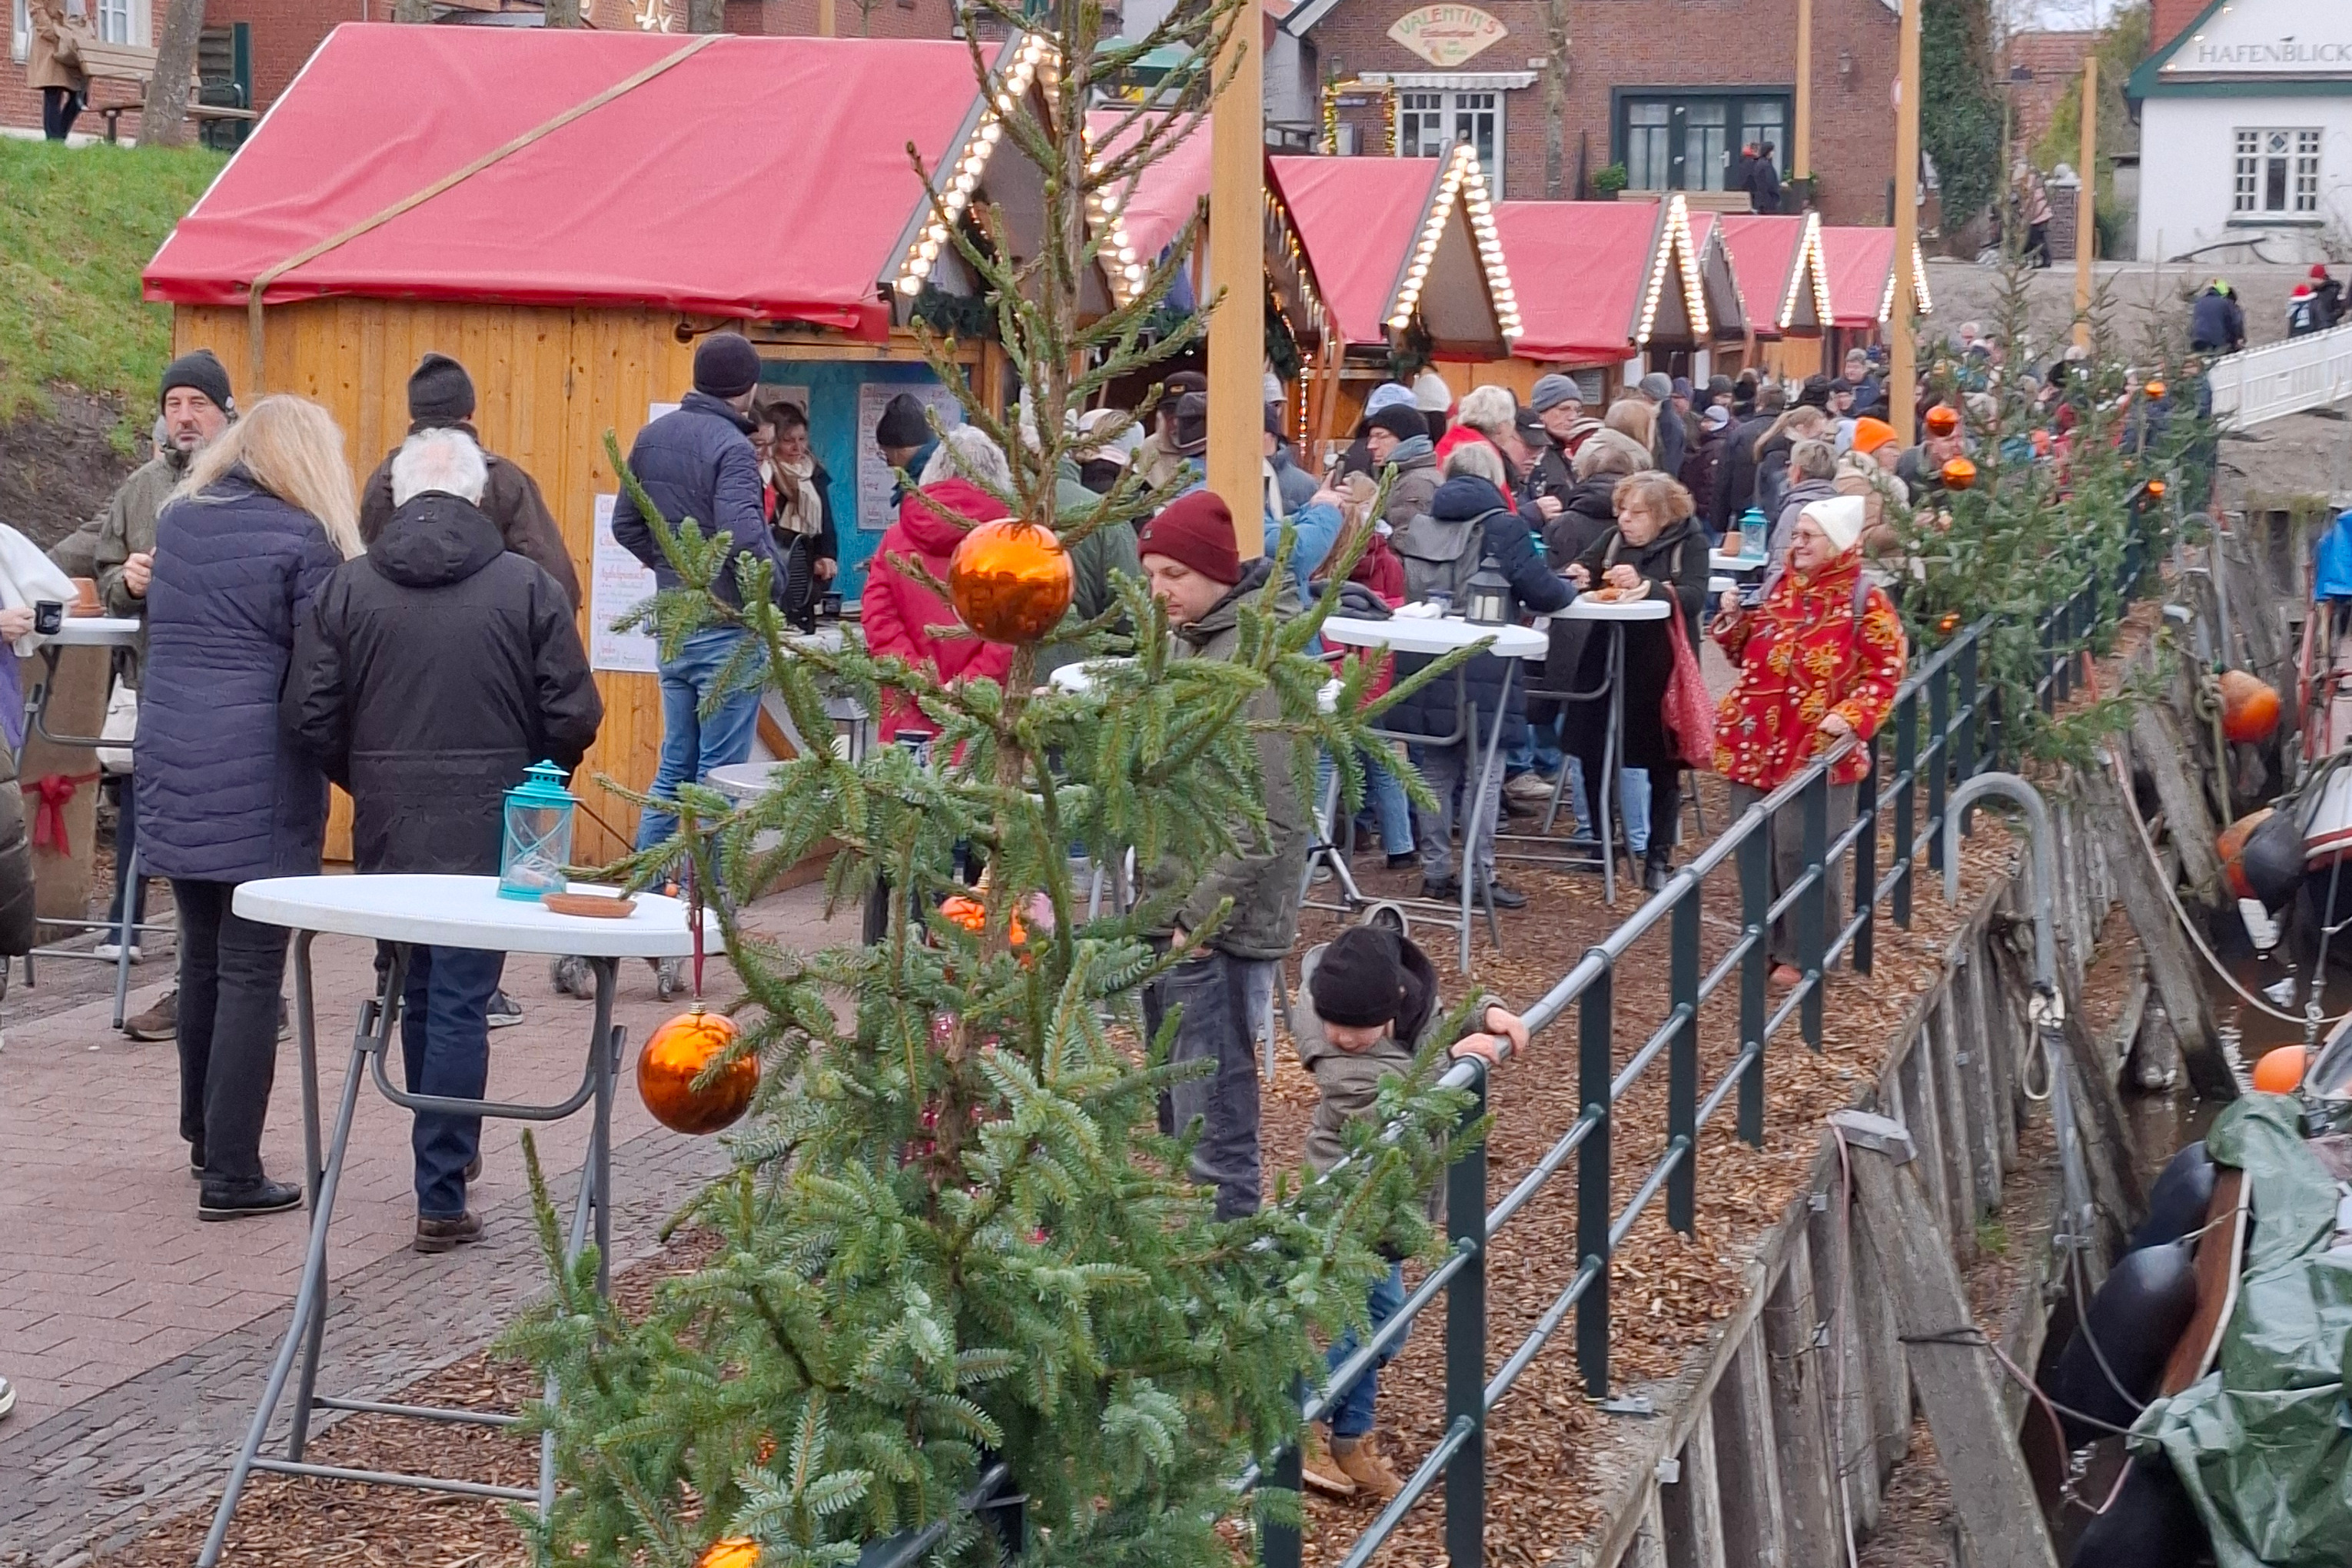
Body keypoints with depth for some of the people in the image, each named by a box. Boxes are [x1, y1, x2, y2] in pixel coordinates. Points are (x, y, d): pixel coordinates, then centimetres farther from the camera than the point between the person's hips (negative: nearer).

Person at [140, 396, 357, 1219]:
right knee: (252, 972, -2)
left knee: (203, 954, 20)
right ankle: (231, 1174, -2)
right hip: (260, 779, -6)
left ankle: (205, 1132, 31)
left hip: (172, 769, 6)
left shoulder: (176, 522, 9)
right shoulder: (304, 542, -10)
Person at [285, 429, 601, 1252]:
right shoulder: (529, 586, -6)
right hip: (489, 829, -2)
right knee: (460, 1006, 2)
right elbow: (574, 716, -7)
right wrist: (533, 776, 13)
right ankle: (441, 1196, 2)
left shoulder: (347, 586, -1)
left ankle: (447, 1158, 33)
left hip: (387, 829, 2)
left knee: (418, 997, 19)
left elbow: (308, 715, -3)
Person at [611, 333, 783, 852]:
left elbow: (626, 525, 14)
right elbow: (742, 536, -27)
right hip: (728, 629, -7)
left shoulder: (652, 437, 8)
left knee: (674, 767, 17)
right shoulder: (731, 445, -17)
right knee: (720, 776, 0)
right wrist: (774, 581, -11)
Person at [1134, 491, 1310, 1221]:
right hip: (1169, 911, 10)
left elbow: (1267, 813, -22)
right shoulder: (1185, 640, 13)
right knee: (1175, 1111, 17)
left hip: (1220, 925, -10)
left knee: (1212, 1123, -9)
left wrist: (1205, 913, -20)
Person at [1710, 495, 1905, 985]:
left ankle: (1804, 956, 10)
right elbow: (1752, 655, 20)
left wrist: (1851, 717, -21)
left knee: (1802, 852, -4)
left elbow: (1884, 675, -8)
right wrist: (1734, 622, 2)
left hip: (1817, 752, -6)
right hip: (1757, 746, 6)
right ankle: (1764, 942, 24)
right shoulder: (1782, 589, 11)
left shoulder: (1865, 603, -7)